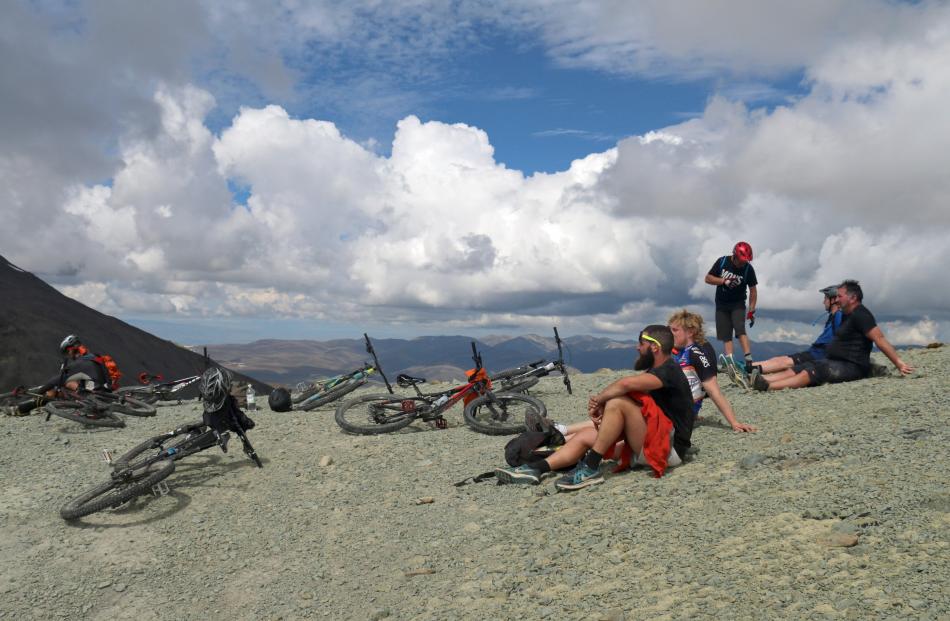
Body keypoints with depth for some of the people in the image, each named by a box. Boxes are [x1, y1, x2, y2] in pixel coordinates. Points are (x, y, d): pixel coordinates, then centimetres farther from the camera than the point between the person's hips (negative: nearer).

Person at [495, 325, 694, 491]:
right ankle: (535, 468, -11)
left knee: (618, 402, -28)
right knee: (585, 435, 1)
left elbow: (627, 383, -32)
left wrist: (598, 400, -16)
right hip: (648, 445, 10)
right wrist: (601, 406, -9)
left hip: (669, 447, -10)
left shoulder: (670, 370, -14)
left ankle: (590, 468, -23)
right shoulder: (656, 371, 18)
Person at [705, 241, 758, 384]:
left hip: (738, 304, -2)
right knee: (726, 336, -3)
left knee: (740, 330, -21)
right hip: (721, 305, 2)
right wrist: (724, 281, -20)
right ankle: (731, 364, -5)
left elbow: (753, 291, -3)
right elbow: (708, 278, -4)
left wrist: (751, 310, -8)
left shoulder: (748, 269, -10)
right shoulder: (722, 262, -8)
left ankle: (749, 361, -27)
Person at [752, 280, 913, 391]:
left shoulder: (860, 315, -12)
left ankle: (768, 386, -45)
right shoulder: (848, 315, 21)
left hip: (852, 367, -10)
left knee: (813, 371, -28)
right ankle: (760, 379, -22)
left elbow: (880, 339, -19)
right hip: (836, 363, 10)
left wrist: (899, 363, -22)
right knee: (796, 369, -6)